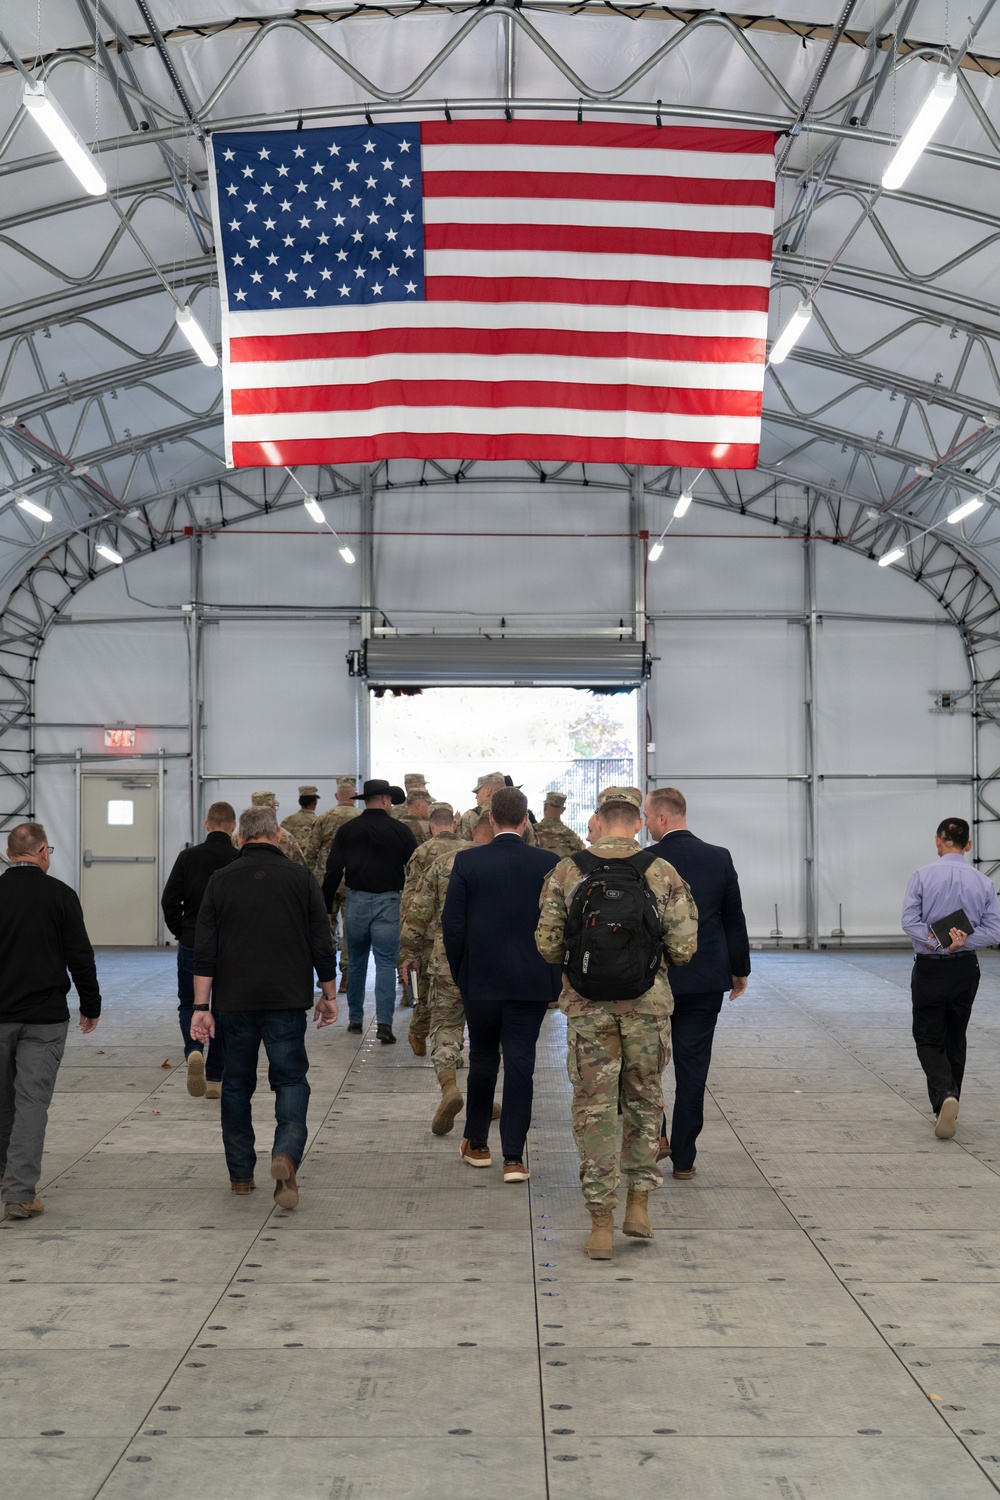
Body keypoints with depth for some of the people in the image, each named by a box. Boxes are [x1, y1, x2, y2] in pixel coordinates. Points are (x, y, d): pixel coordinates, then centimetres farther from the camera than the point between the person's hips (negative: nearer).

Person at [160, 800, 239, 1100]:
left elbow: (169, 900, -6)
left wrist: (180, 932, 7)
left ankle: (193, 1051, -16)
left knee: (189, 1005, 14)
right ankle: (215, 1079, 13)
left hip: (192, 946, 0)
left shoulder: (188, 857, -4)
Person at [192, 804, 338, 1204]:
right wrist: (329, 995, 11)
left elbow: (205, 951, -1)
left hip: (234, 1001, 2)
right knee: (290, 1079, 4)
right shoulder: (300, 878, -1)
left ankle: (241, 1174, 18)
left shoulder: (221, 880, 2)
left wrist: (202, 1007, 1)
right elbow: (322, 945, 0)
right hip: (286, 1000, -1)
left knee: (237, 1082, 13)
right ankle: (287, 1152, -21)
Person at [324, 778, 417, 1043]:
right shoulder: (400, 830, -2)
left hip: (356, 901, 2)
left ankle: (355, 1019, 22)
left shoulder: (347, 830, 2)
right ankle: (384, 1022, -11)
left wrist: (326, 906, 7)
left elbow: (333, 870, 1)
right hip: (388, 902, -2)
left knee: (356, 962, 15)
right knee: (386, 963, -1)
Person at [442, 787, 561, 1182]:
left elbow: (452, 924, -5)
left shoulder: (467, 863, -7)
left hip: (480, 979, 0)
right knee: (520, 1064, 3)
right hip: (532, 981, 0)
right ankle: (514, 1157, -1)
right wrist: (552, 971, 10)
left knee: (482, 1058, 16)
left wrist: (459, 972, 8)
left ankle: (477, 1144, 28)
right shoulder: (548, 864, -6)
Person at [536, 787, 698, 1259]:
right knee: (643, 1101, 19)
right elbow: (683, 949, -5)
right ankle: (638, 1206, 18)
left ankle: (601, 1226, 4)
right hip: (647, 1003, 0)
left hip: (587, 1005, 0)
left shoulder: (565, 873, -2)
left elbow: (547, 946, -1)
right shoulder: (664, 874, -3)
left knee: (594, 1109, 5)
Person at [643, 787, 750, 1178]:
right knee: (692, 1066, 7)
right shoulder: (720, 858, -2)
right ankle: (683, 1157, 11)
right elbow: (734, 919, 5)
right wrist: (740, 969, 16)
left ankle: (654, 1136, 13)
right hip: (705, 980, 2)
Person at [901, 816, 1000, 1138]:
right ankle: (948, 1109, 24)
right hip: (966, 968, 3)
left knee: (929, 1040, 3)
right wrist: (962, 942, -14)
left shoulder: (922, 876, -9)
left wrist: (935, 942, -16)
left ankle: (945, 1096, -23)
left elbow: (910, 921, -17)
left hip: (929, 967, -3)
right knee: (955, 1040, 17)